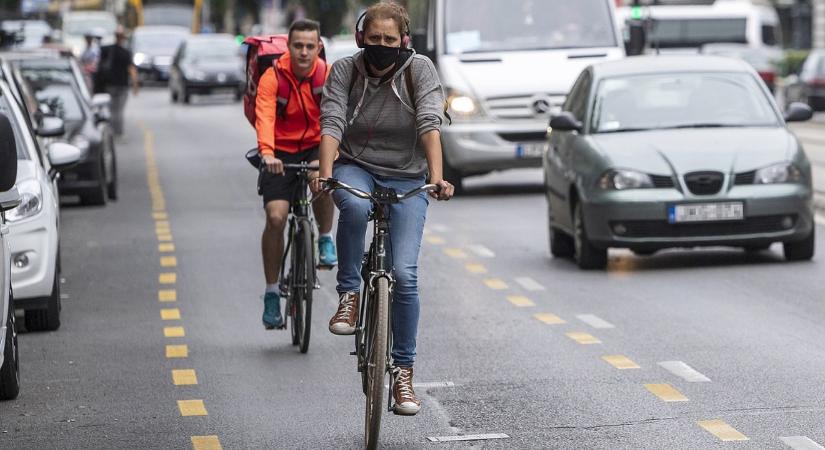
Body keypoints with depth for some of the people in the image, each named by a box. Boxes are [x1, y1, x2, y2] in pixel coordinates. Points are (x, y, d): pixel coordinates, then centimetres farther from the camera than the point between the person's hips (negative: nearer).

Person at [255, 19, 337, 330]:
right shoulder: (272, 77, -15)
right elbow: (264, 117, -30)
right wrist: (267, 153, -48)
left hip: (316, 147, 1)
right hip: (281, 154, 0)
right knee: (275, 217, -15)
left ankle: (325, 239, -6)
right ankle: (272, 292, 0)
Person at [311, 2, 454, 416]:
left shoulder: (420, 70, -10)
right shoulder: (345, 70, -7)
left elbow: (430, 125, -22)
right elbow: (331, 125, -18)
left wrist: (437, 178, -36)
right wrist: (325, 174, -35)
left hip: (406, 179, 0)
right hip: (355, 169, 0)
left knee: (404, 274, -13)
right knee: (354, 206, -38)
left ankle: (404, 373, -2)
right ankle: (348, 295, -19)